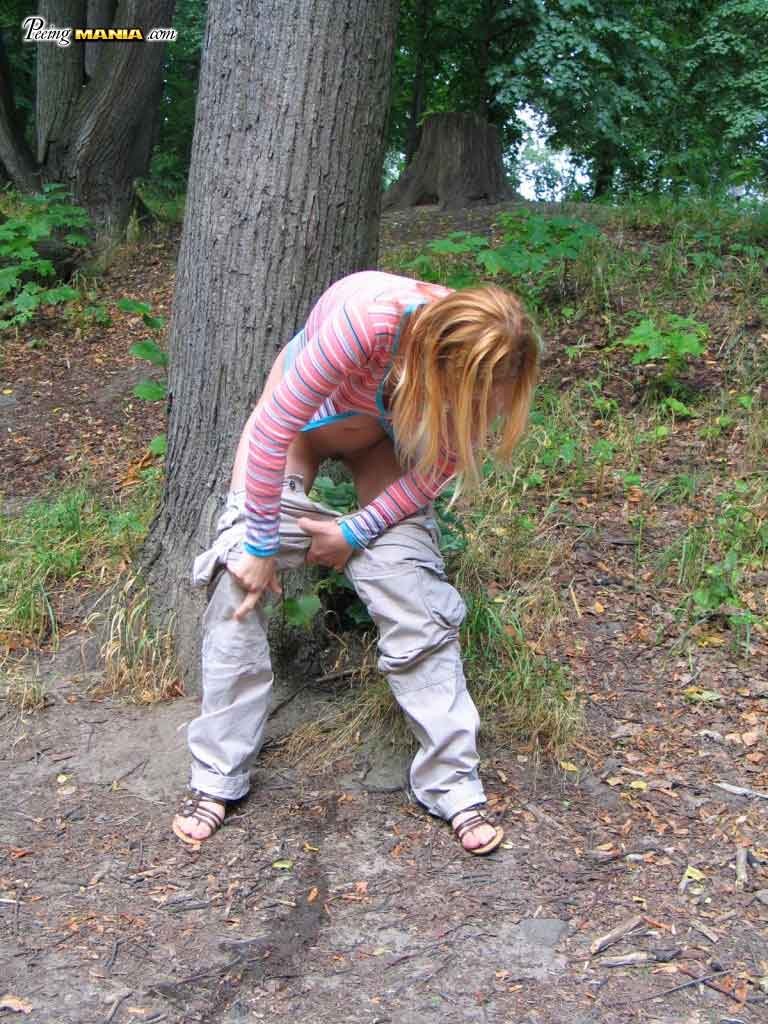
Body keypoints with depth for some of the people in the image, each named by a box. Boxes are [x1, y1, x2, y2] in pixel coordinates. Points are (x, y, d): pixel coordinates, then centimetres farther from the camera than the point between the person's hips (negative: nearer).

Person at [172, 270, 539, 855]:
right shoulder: (367, 320, -42)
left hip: (384, 434, 2)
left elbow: (440, 466, -12)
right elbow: (274, 430, -31)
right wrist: (260, 544, -24)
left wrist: (358, 531, -16)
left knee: (414, 592, -12)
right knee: (242, 578, -13)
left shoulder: (482, 364, -29)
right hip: (304, 415, -2)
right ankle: (216, 780, 1)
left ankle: (453, 787, -1)